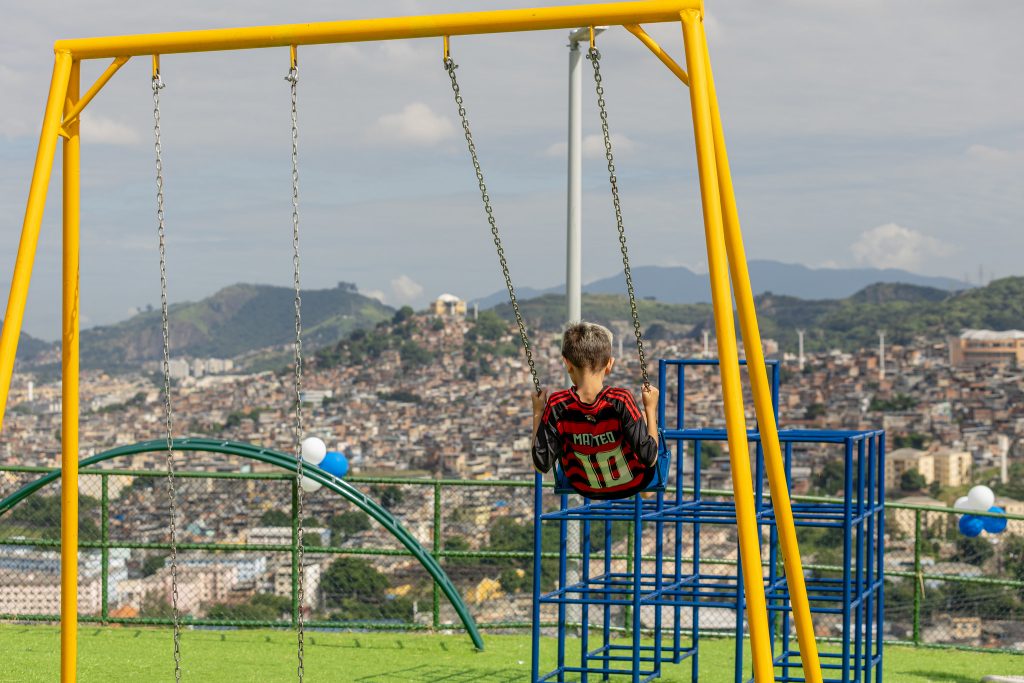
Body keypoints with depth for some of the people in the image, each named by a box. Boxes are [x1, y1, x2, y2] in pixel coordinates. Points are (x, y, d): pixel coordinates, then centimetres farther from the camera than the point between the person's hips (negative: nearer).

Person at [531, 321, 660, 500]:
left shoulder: (557, 406, -26)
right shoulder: (620, 401, -32)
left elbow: (542, 465, -19)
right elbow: (650, 458, -25)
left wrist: (538, 413, -11)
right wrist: (650, 408, -14)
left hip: (585, 489, 2)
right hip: (633, 484, -2)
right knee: (645, 417, 22)